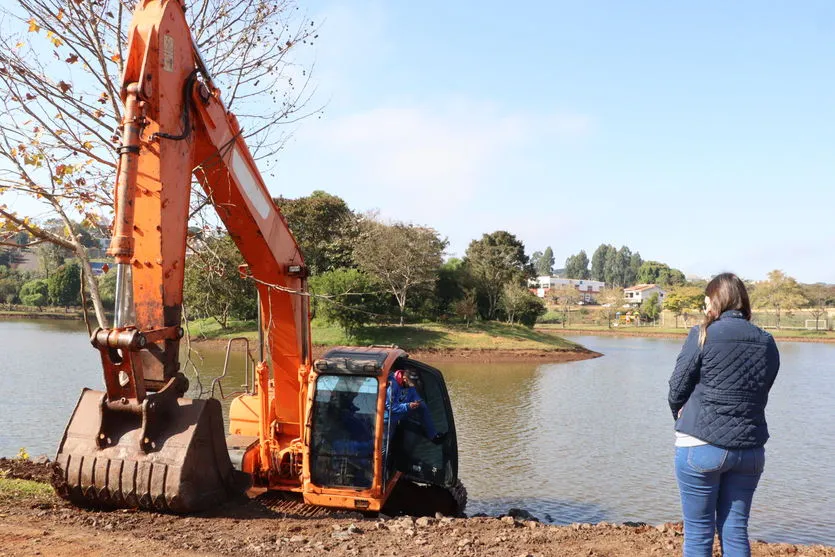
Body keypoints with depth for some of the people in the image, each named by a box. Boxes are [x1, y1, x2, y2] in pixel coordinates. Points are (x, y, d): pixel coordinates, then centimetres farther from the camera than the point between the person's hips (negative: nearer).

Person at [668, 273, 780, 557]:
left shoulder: (703, 335, -9)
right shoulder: (767, 343, 5)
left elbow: (677, 389, -5)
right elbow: (760, 396, 8)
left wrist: (681, 416, 16)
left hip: (701, 446, -4)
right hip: (751, 449, 5)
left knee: (698, 531, 7)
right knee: (735, 530, 14)